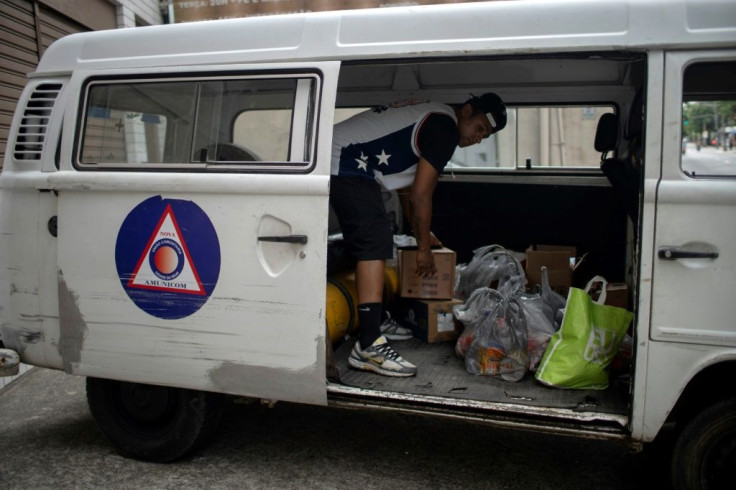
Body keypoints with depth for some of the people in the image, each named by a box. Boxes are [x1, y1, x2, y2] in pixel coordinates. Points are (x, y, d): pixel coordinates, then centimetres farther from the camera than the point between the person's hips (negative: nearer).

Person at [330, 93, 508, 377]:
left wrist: (420, 234, 30)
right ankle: (368, 346, -25)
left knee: (370, 241, 19)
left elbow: (407, 188, 27)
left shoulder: (426, 118, 21)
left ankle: (374, 320, 31)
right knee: (375, 242, -19)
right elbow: (420, 196, -13)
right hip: (347, 166, -11)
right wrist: (424, 247, -3)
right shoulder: (446, 127, -11)